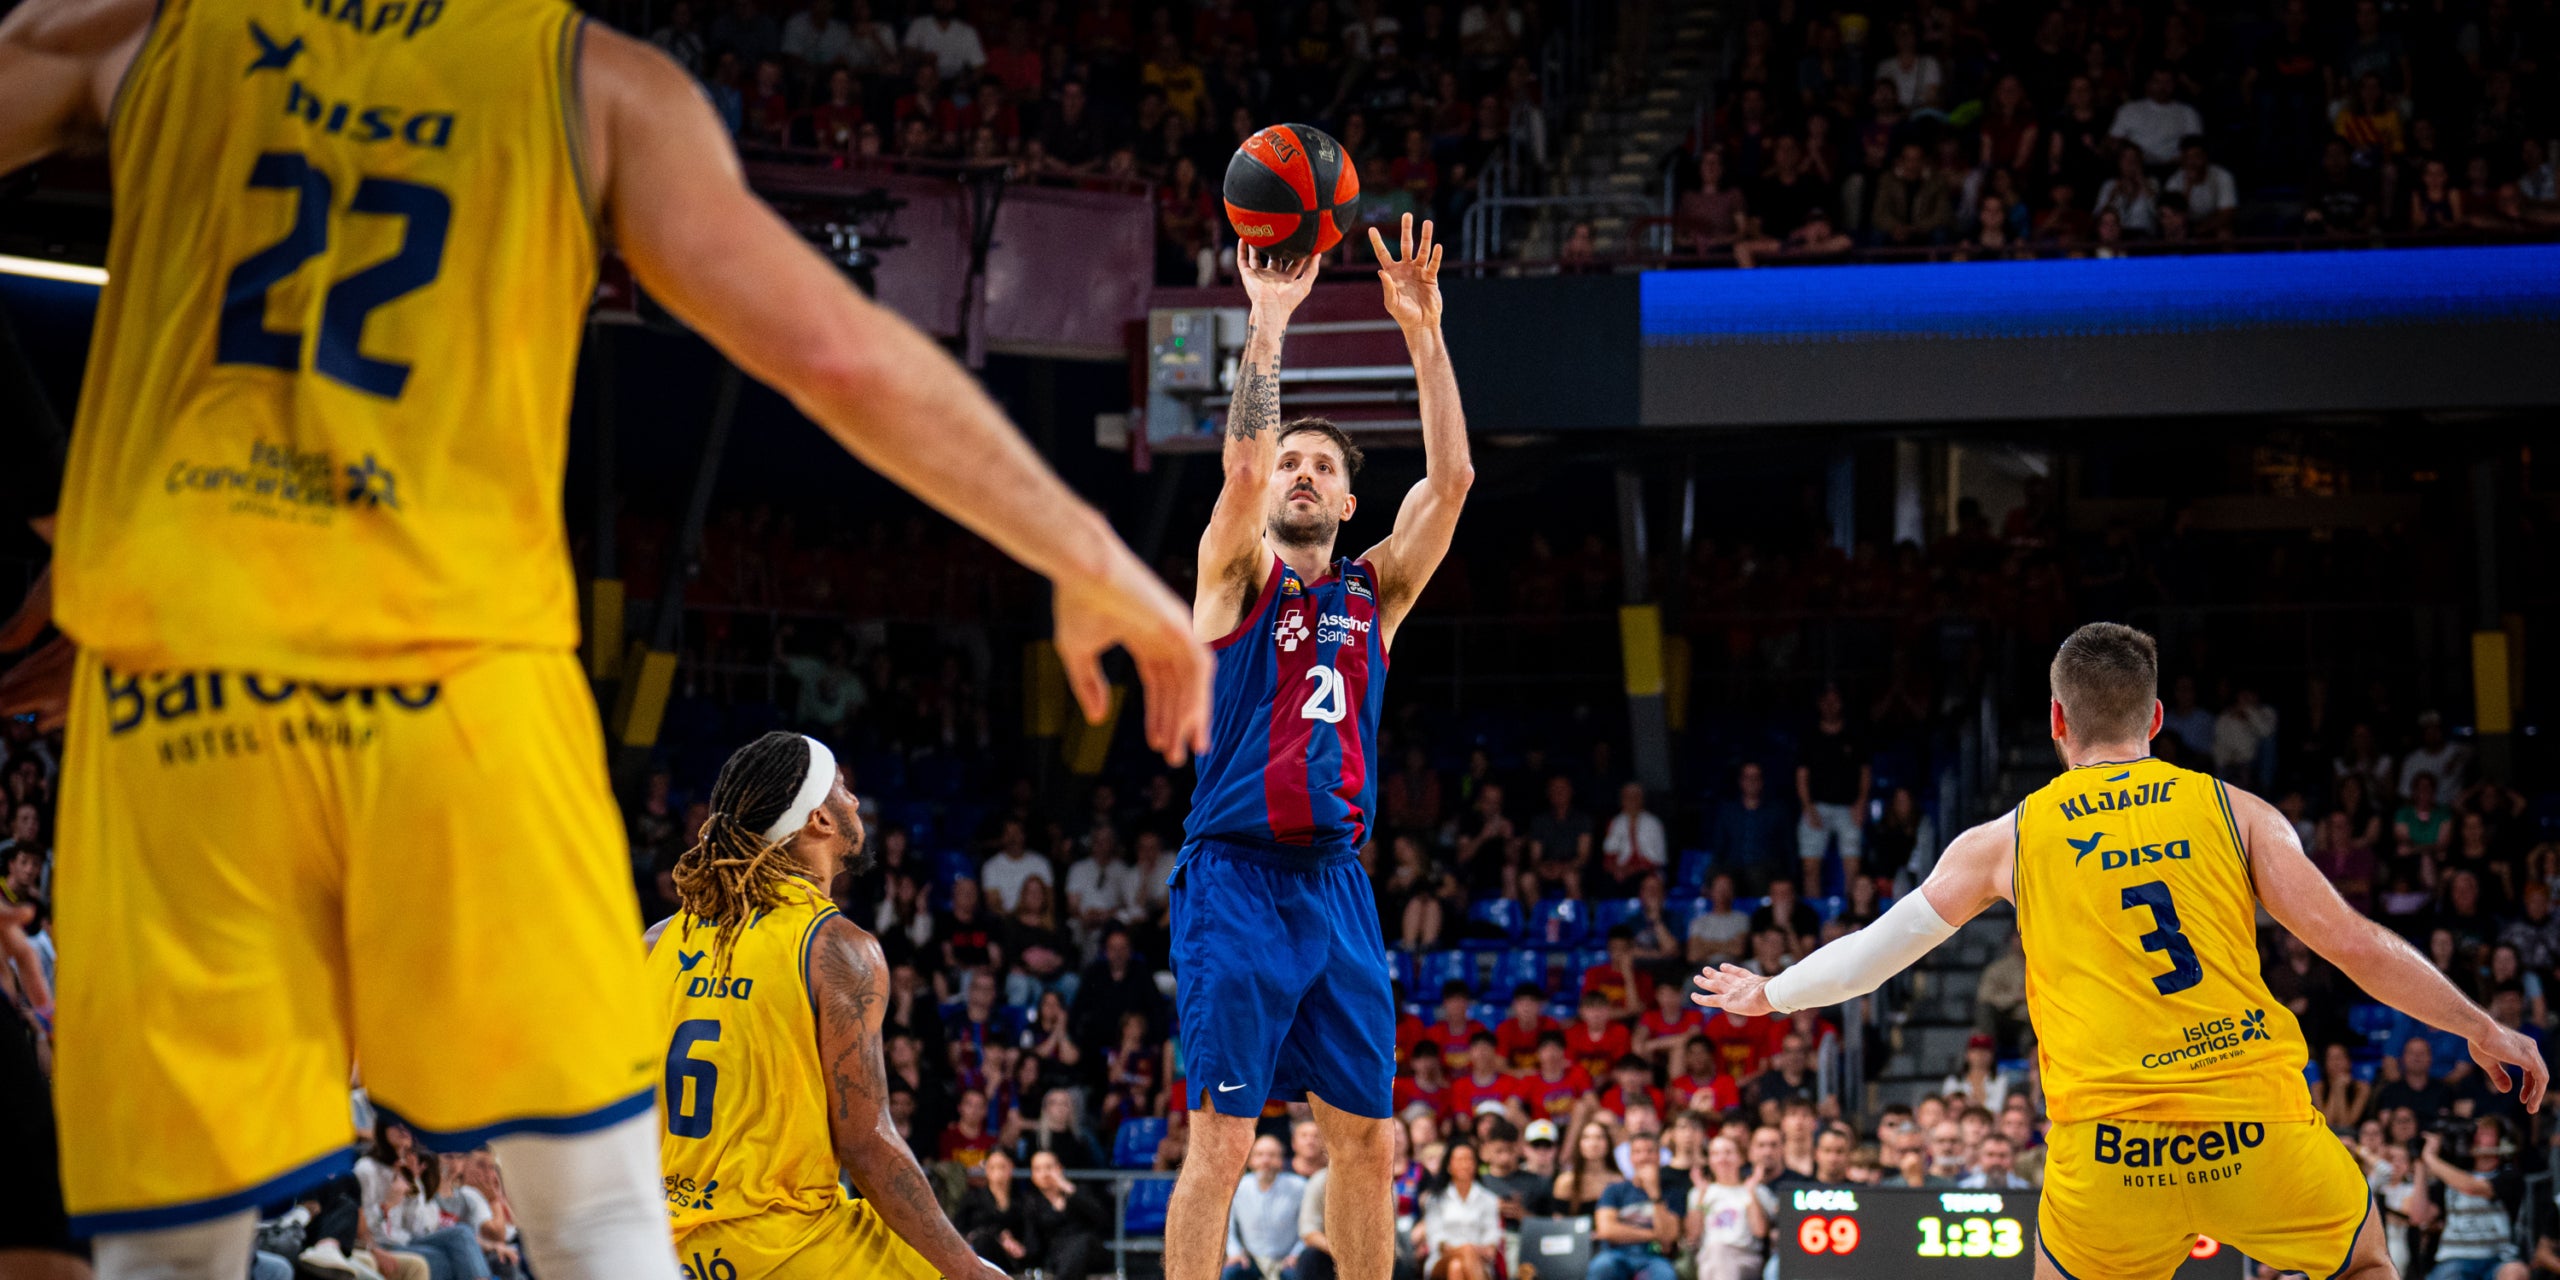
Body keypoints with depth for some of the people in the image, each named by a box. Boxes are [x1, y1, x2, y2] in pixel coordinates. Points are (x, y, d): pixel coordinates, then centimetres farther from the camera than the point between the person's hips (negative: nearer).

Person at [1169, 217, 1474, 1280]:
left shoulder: (1374, 590, 13)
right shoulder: (1237, 575, 3)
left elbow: (1451, 478, 1)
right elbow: (1243, 464, -16)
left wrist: (1423, 330, -5)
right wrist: (1268, 321, -19)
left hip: (1336, 884, 5)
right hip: (1237, 880, -5)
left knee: (1364, 1135, 8)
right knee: (1221, 1142, -9)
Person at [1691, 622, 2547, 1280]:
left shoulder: (2006, 840, 11)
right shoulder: (2234, 811, 9)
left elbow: (1876, 949, 20)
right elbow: (2358, 947, 6)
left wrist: (1769, 995, 38)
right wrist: (2485, 1033, 18)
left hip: (2109, 1154, 0)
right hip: (2259, 1130, 0)